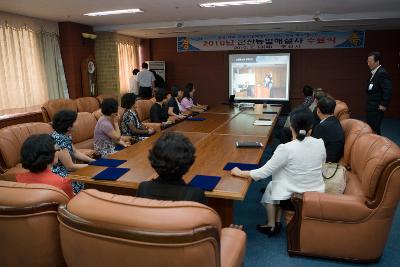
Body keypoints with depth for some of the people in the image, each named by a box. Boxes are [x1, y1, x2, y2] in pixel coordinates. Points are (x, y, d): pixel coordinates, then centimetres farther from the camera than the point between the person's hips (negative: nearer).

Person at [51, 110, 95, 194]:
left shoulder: (66, 135, 0)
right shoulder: (59, 141, -27)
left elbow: (75, 152, 11)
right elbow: (70, 167, -22)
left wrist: (92, 161, 0)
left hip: (66, 171, 9)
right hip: (60, 176, -9)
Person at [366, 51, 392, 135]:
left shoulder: (382, 73, -16)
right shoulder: (374, 73, 13)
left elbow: (388, 90, -20)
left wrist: (384, 105, -17)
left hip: (377, 108, -9)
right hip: (371, 107, 9)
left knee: (374, 130, -6)